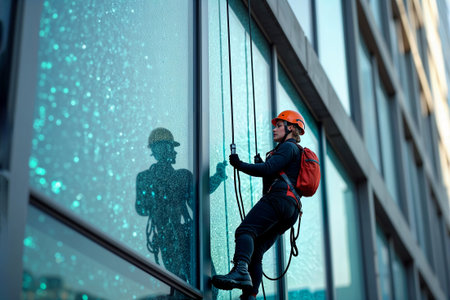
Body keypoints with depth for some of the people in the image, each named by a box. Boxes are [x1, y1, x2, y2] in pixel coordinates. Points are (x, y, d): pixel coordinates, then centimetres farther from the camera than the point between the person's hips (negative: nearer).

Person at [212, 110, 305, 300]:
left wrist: (240, 165, -4)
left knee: (245, 230, -28)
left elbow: (268, 169, -11)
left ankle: (241, 271, -51)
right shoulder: (296, 153, 37)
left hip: (279, 198, -10)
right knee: (255, 252, 1)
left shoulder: (288, 147, 5)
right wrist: (261, 165, 28)